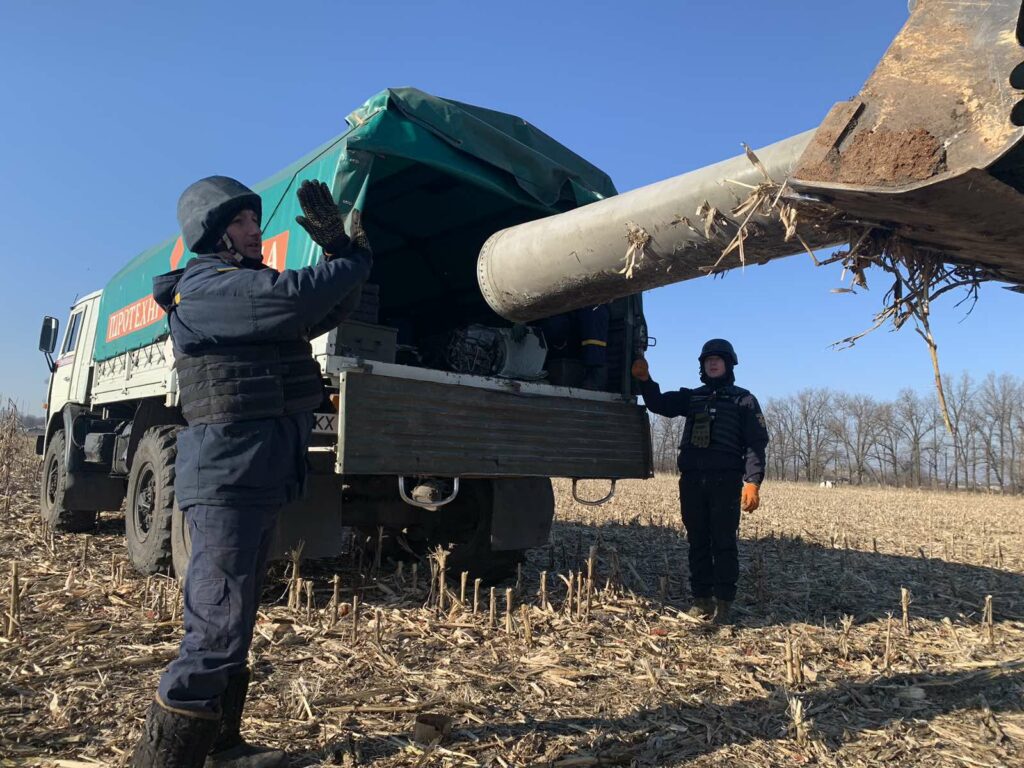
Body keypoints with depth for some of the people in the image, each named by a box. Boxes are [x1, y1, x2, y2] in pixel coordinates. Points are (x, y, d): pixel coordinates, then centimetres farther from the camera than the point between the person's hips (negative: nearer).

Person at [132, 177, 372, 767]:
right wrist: (358, 256, -9)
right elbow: (297, 296, -24)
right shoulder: (205, 288, -11)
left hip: (263, 479, 10)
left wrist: (336, 245, 5)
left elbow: (329, 309, 17)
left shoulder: (253, 285, 18)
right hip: (226, 479, -10)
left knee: (236, 622, 17)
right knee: (217, 630, -10)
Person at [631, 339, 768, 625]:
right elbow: (659, 404, 7)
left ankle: (724, 604, 2)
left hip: (725, 481, -4)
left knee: (724, 543, -4)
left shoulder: (744, 400, 8)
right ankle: (702, 599, 14)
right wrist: (645, 380, -11)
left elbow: (756, 444, -1)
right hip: (692, 480, 4)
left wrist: (752, 482, -14)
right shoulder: (691, 397, 19)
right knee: (698, 543, 7)